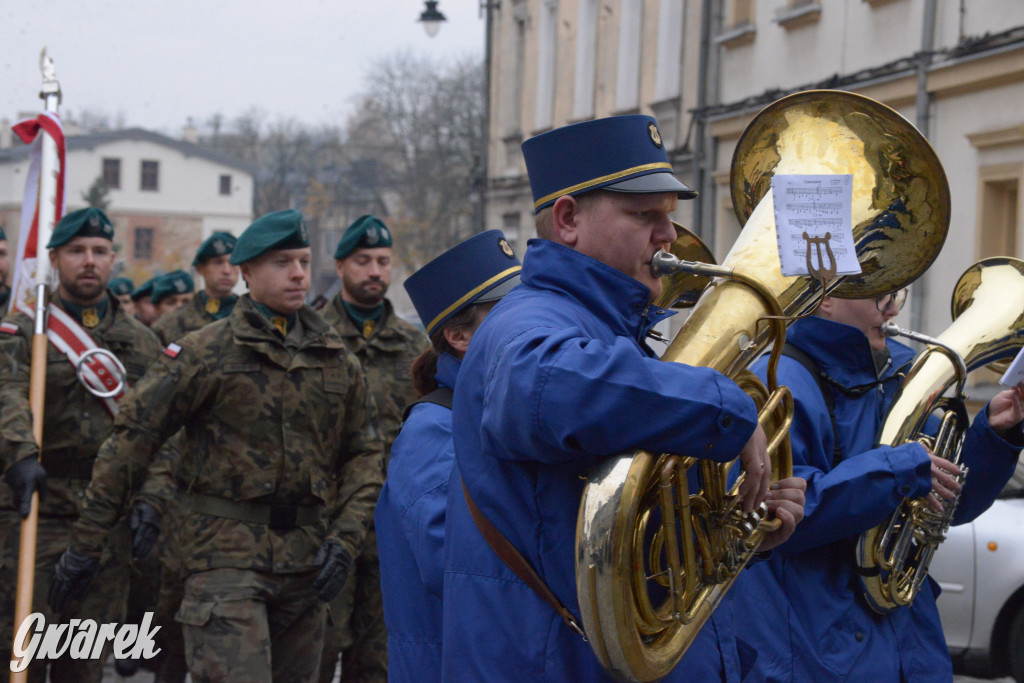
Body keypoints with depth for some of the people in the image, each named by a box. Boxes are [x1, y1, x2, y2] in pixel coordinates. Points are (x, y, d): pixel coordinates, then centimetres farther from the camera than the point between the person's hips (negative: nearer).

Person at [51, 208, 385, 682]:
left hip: (306, 558, 5)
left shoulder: (336, 360, 11)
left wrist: (346, 537, -2)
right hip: (227, 550, -5)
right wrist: (85, 545, -6)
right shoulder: (206, 353, -4)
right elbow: (132, 439, -4)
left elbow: (365, 453, 14)